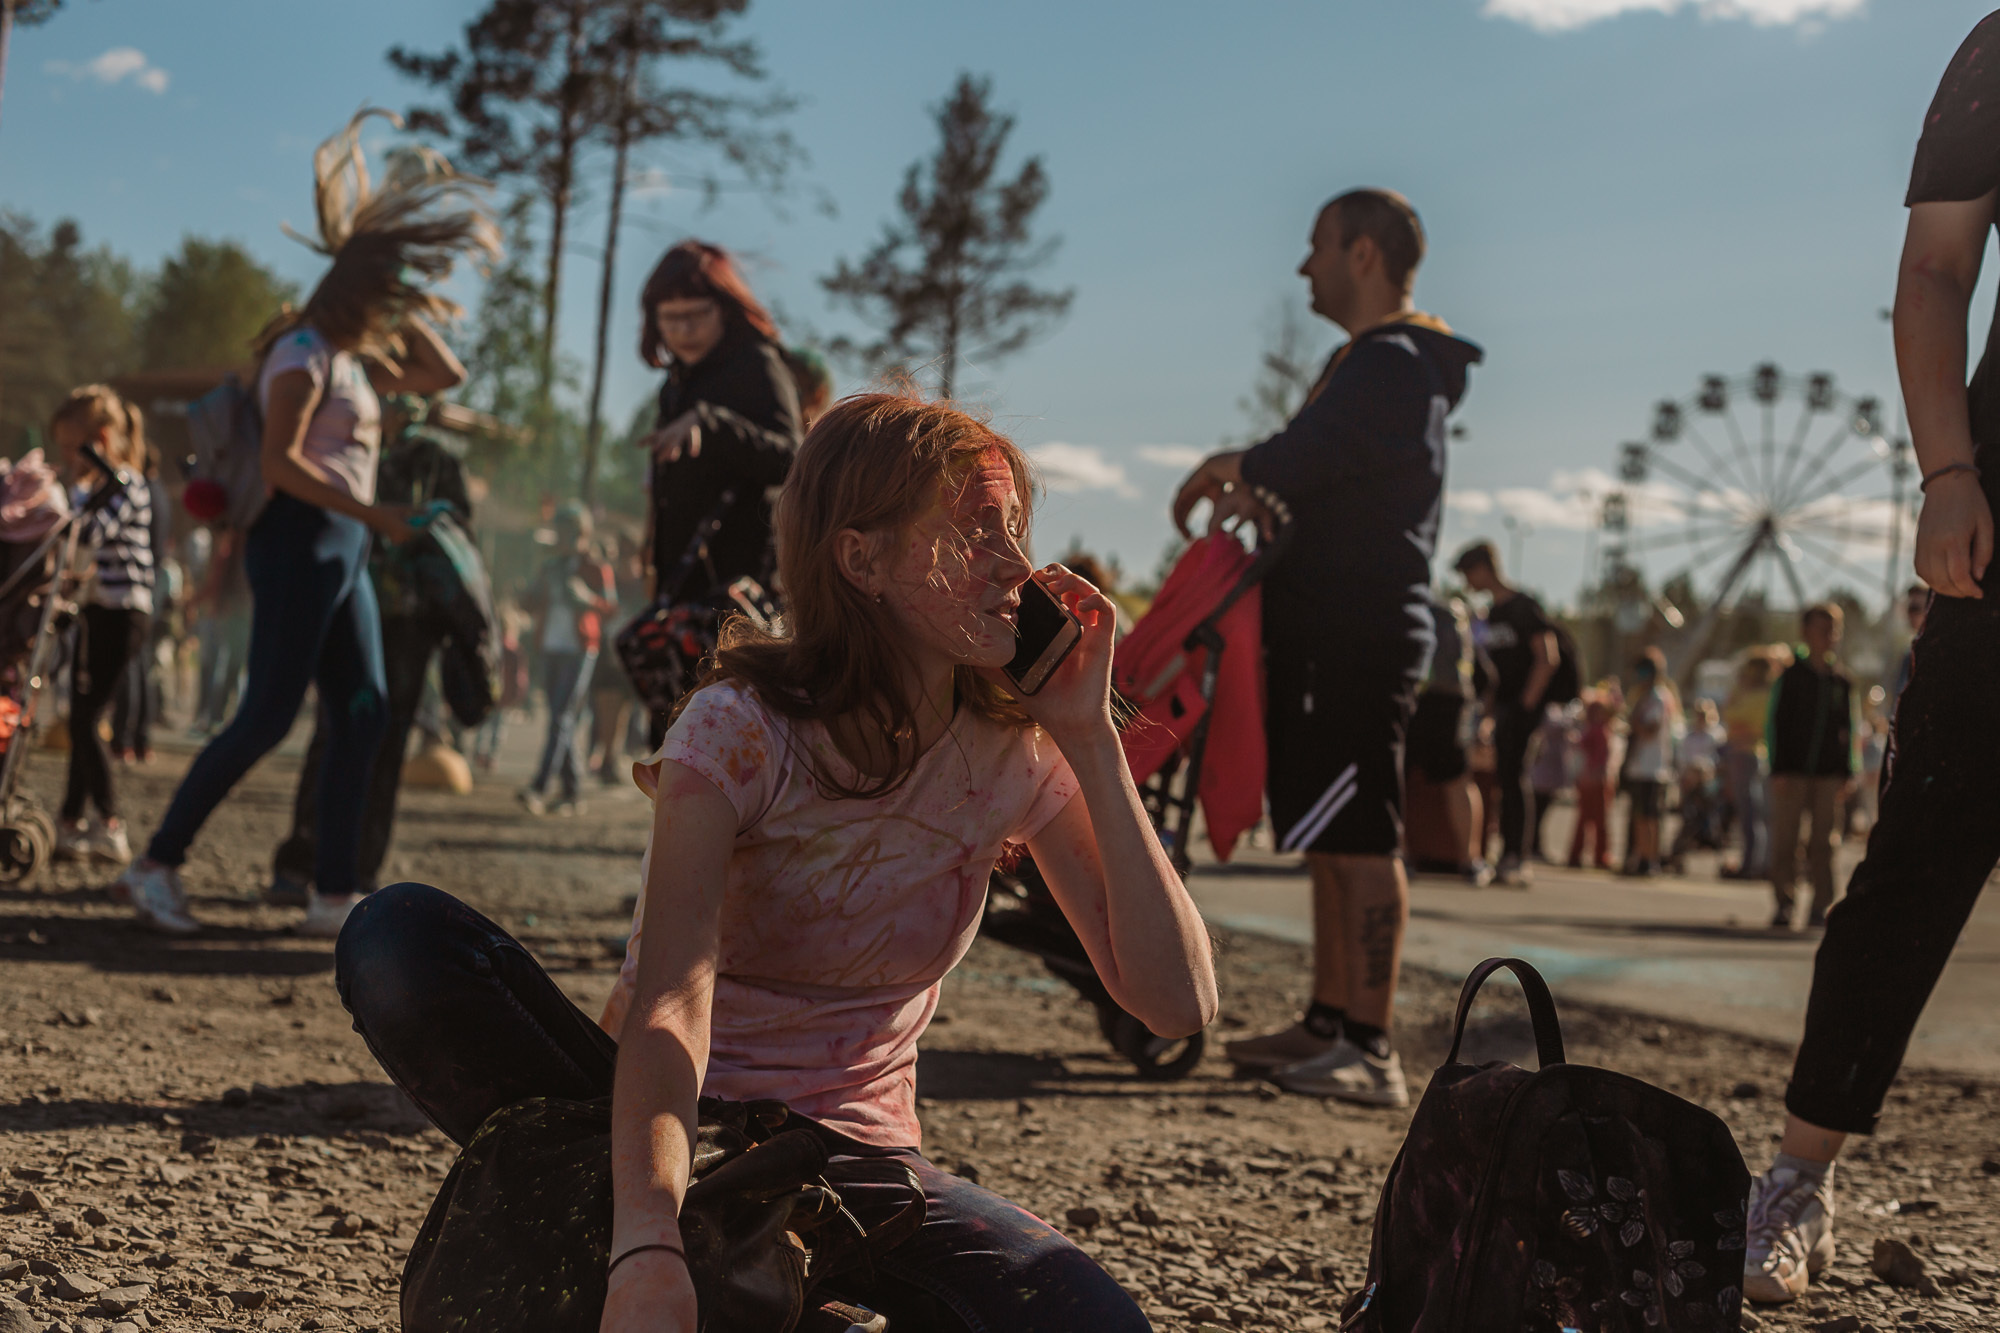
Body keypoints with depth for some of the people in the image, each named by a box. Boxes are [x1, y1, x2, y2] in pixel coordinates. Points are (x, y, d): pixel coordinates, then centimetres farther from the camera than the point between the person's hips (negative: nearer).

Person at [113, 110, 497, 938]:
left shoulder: (354, 360, 17)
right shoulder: (304, 353, -10)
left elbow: (442, 376, 26)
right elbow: (281, 462, -20)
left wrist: (400, 315, 16)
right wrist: (373, 514, -22)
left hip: (342, 552, 9)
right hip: (300, 542, -9)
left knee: (363, 718, 4)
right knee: (268, 716, -8)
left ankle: (334, 896, 5)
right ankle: (157, 865, 0)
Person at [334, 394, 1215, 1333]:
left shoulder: (1015, 753, -5)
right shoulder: (743, 729, -17)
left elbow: (1178, 1003, -13)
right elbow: (671, 999, -33)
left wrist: (1091, 739, -17)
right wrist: (647, 1246, -51)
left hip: (850, 1155, 2)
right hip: (672, 1114, -2)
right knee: (400, 939, -27)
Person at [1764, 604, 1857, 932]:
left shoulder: (1842, 680, 10)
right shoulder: (1790, 676, 1)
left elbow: (1851, 728, 14)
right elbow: (1774, 723, 0)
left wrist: (1848, 772, 6)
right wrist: (1778, 769, -7)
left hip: (1828, 773, 3)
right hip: (1792, 770, -3)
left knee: (1823, 843, 2)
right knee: (1785, 841, -2)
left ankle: (1819, 908, 6)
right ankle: (1783, 907, 3)